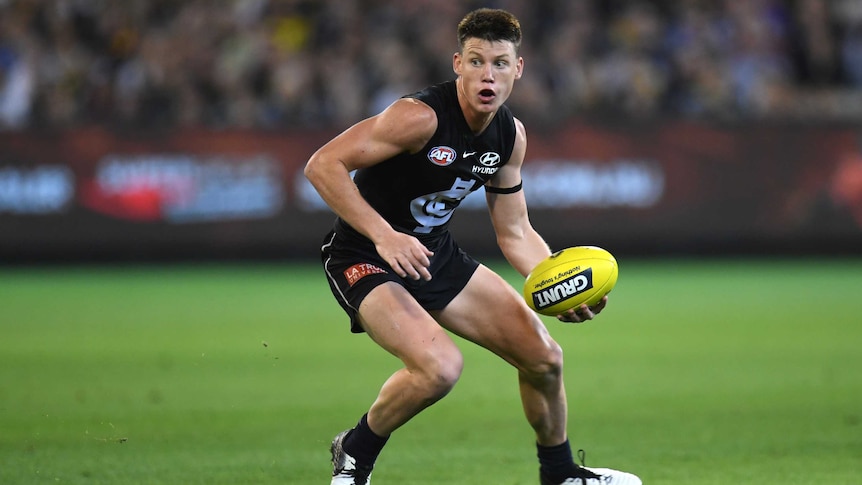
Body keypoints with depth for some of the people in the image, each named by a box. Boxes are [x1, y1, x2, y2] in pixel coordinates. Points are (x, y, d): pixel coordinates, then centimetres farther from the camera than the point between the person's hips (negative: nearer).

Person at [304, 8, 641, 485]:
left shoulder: (510, 135, -1)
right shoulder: (421, 116, -25)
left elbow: (515, 234, 8)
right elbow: (323, 165, -28)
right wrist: (385, 236, -35)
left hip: (435, 254, 8)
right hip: (366, 260, -8)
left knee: (543, 357, 7)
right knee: (440, 366, -31)